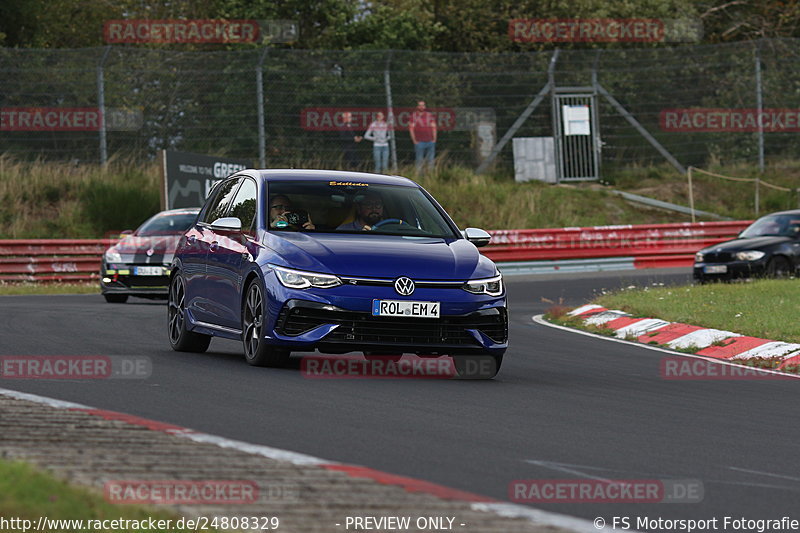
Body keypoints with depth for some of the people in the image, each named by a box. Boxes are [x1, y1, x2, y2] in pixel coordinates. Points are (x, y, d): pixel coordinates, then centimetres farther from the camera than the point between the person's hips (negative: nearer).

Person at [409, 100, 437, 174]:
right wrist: (415, 141, -6)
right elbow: (411, 128, 1)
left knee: (431, 160, 4)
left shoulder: (430, 115, 11)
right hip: (419, 142, -3)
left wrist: (434, 139, 3)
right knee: (419, 160, -5)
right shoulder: (413, 116, 2)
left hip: (430, 141, 3)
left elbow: (433, 127, 12)